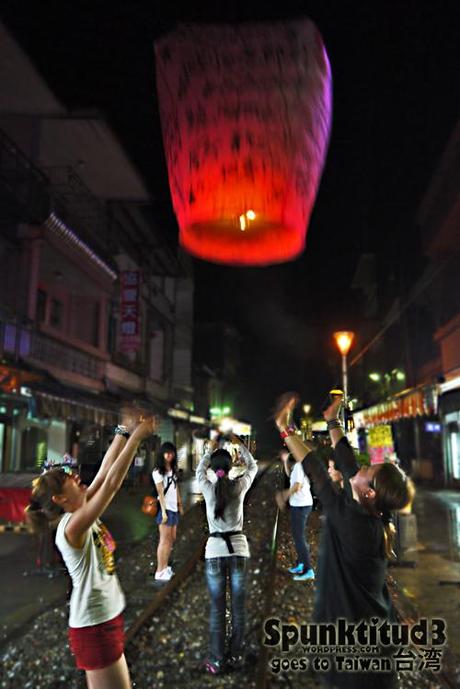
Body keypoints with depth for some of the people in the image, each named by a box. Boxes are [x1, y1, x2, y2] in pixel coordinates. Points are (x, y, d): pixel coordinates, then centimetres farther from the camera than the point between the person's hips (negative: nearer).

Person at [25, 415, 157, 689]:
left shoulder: (82, 512, 1)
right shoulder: (72, 526, -24)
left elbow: (105, 472, 0)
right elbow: (112, 482, -33)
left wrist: (123, 433, -6)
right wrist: (136, 436, -31)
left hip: (105, 619, 9)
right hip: (94, 627, -9)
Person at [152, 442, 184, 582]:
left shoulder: (173, 470, 14)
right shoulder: (158, 471, -10)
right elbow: (160, 492, -16)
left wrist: (180, 504, 16)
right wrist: (163, 511, -20)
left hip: (174, 508, 8)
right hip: (165, 508, -8)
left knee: (172, 539, 10)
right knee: (165, 540, -6)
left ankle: (165, 567, 19)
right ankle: (159, 572, -1)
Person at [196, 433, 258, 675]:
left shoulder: (208, 488, -6)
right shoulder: (239, 486, -5)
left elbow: (200, 470, 18)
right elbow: (252, 466, 15)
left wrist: (211, 449, 28)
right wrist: (239, 444, 22)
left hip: (215, 550, -1)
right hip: (238, 548, 1)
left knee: (217, 608, 6)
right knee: (238, 605, 10)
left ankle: (216, 660, 12)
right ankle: (235, 656, 20)